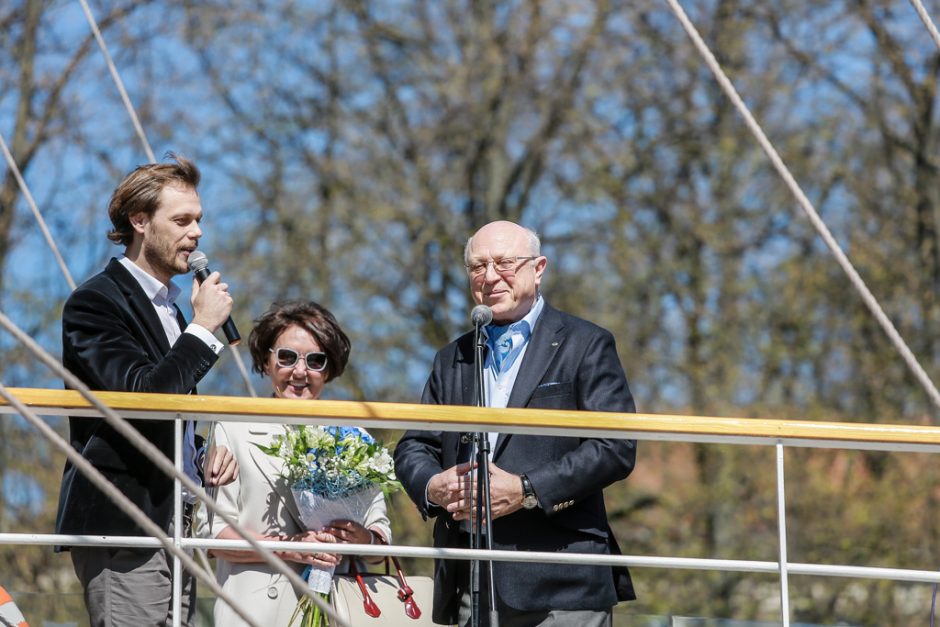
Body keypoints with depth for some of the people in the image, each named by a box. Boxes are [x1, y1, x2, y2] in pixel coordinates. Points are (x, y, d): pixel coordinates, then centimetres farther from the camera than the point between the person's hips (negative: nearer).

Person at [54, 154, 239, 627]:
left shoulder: (167, 305, 21)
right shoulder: (96, 302, -8)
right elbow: (143, 396, -22)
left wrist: (203, 457, 11)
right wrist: (204, 327, -13)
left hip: (172, 525, 9)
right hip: (122, 531, -9)